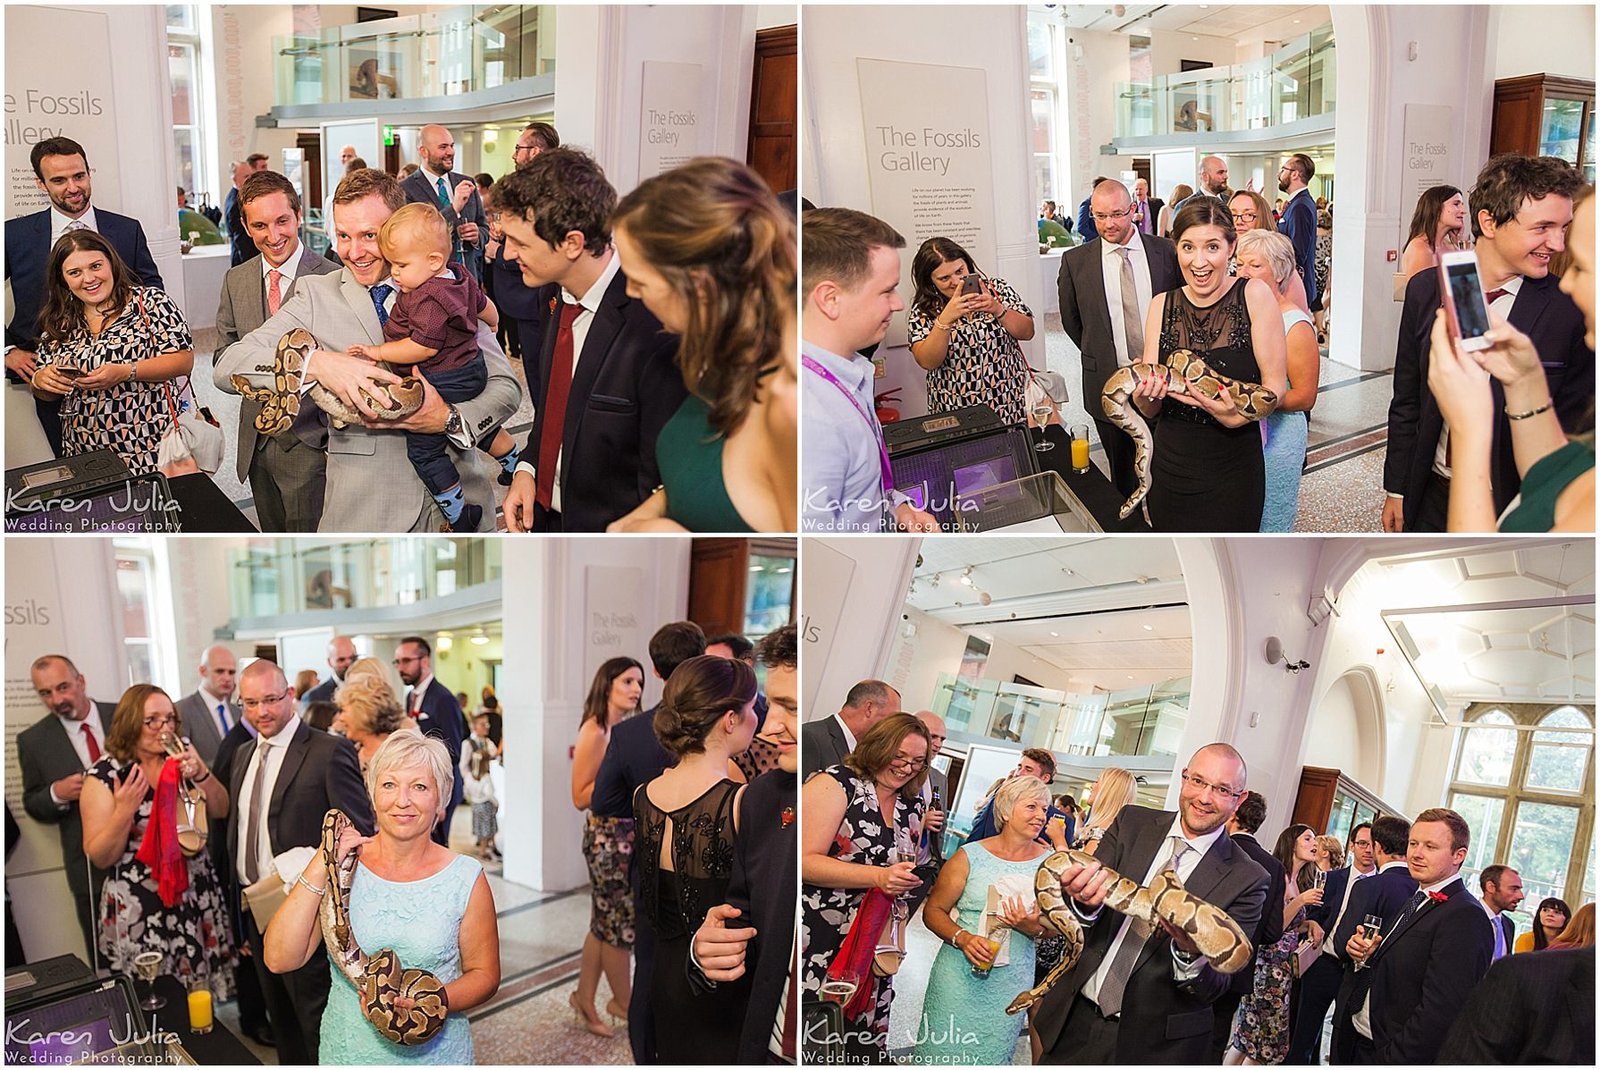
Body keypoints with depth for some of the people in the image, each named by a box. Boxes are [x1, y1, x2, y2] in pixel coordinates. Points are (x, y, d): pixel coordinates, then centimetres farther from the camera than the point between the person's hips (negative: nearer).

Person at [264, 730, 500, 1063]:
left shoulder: (466, 879, -11)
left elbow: (484, 974, -3)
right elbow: (279, 960, -15)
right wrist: (320, 867, -21)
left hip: (436, 1053, -1)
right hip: (346, 1050, 1)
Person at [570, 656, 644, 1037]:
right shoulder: (595, 732, -15)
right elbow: (581, 797, -16)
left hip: (630, 833, 8)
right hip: (608, 836, -8)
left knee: (605, 922, 15)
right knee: (620, 923, 5)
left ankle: (585, 999, 26)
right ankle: (624, 1002, 21)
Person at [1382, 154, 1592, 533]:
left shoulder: (1570, 309, -12)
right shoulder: (1426, 289, -3)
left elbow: (1571, 425, -6)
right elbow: (1407, 402, 5)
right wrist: (1396, 489, 7)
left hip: (1515, 508, -3)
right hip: (1432, 498, 3)